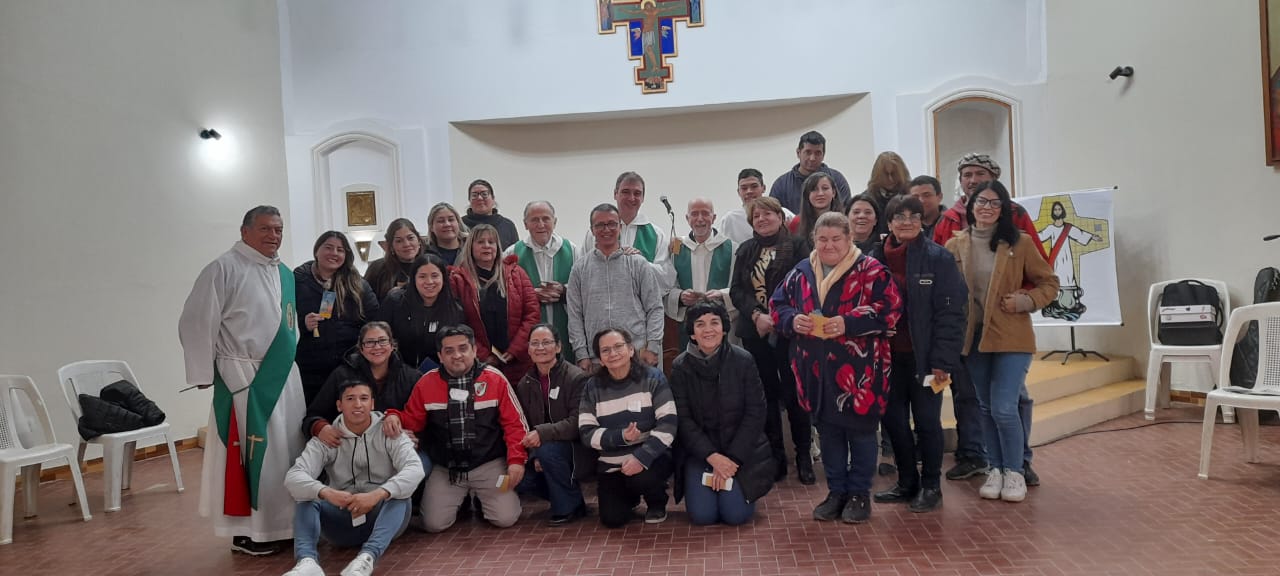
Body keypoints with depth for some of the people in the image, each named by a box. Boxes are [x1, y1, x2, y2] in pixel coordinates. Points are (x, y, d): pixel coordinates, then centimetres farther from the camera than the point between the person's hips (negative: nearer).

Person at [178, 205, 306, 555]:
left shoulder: (285, 274, 13)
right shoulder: (224, 269, -9)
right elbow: (196, 324, -12)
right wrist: (203, 374, -13)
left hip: (286, 376, 7)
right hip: (245, 377, -7)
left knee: (288, 450, 12)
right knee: (251, 452, -3)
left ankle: (284, 521, 24)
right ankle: (246, 530, 10)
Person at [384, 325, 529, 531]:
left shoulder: (495, 379, -6)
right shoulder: (427, 383, -2)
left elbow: (515, 424, -4)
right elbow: (412, 420, 9)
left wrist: (516, 460, -12)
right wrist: (394, 417, -14)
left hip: (489, 465, -1)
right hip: (445, 469, 2)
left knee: (506, 518, -12)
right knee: (434, 524, -8)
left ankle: (480, 497, 23)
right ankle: (463, 499, 25)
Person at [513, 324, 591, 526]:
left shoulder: (576, 378, -14)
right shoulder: (524, 384, 4)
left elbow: (577, 423, -21)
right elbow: (525, 427, 6)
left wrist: (542, 433, -31)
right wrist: (535, 456, -12)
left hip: (576, 449, -6)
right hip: (542, 451, 6)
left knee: (548, 449, -33)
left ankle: (570, 506, -10)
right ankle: (563, 494, 12)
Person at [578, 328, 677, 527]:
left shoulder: (652, 378, -7)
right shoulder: (593, 387, 0)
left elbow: (668, 424, -15)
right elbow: (587, 433, -4)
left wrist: (641, 457, -28)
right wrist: (621, 436, -21)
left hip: (650, 458, -2)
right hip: (612, 465, 3)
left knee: (642, 477, -34)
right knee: (612, 519, -10)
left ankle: (657, 504, 3)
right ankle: (629, 494, 26)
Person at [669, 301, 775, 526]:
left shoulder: (743, 360, -8)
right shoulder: (681, 366, -5)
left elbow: (755, 413, -7)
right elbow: (683, 419, -6)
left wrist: (732, 458, -13)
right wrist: (712, 457, -17)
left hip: (740, 449, -1)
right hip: (698, 451, 1)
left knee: (736, 514, -13)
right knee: (702, 515, -13)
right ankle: (714, 482, 20)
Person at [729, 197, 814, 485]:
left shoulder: (795, 247, -2)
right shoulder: (746, 251, 11)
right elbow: (736, 290, 5)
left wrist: (776, 318, -15)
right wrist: (756, 315, -11)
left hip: (787, 331, -4)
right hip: (755, 332, 4)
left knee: (793, 393, -1)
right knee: (767, 394, 8)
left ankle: (804, 455, 13)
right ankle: (775, 457, 18)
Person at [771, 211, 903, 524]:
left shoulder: (870, 270, -6)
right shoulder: (801, 272, 8)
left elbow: (889, 308, -13)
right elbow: (777, 305, 12)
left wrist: (849, 323, -23)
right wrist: (792, 320, -10)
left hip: (858, 372, -4)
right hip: (818, 371, 4)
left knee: (860, 432, 7)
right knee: (828, 433, 13)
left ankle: (859, 493, 22)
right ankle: (836, 491, 27)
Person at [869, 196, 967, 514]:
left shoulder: (938, 258, -7)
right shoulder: (877, 258, 5)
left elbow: (951, 312, -11)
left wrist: (943, 360, -16)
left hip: (923, 355, -4)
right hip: (890, 354, 4)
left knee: (926, 419, 6)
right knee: (893, 419, 11)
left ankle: (931, 486, 21)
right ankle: (906, 482, 27)